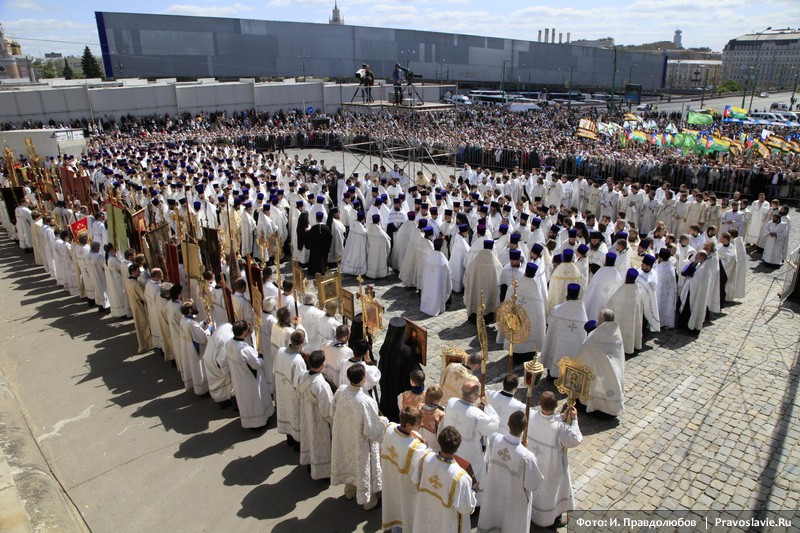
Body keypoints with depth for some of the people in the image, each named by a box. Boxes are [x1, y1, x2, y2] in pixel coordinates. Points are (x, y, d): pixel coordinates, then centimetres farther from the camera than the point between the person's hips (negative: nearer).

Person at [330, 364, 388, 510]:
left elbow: (333, 413, -2)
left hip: (344, 438, 6)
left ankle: (350, 490, 55)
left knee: (349, 462, 30)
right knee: (363, 467, 19)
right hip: (360, 442, -5)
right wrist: (384, 421, -8)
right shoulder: (366, 402, -37)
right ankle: (368, 500, 42)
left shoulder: (340, 390, -20)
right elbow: (370, 430, -26)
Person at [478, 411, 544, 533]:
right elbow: (532, 485, -22)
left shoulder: (494, 439, -27)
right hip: (514, 500, -3)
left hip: (493, 491, 3)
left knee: (491, 520, 31)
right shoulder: (526, 456, -38)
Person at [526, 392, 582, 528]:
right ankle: (554, 518, 47)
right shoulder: (560, 428, -37)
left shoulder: (531, 416, -25)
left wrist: (563, 416, -6)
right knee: (550, 491, 23)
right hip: (551, 467, -4)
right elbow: (576, 439, -20)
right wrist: (574, 419, -12)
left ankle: (531, 511, 54)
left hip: (533, 463, 4)